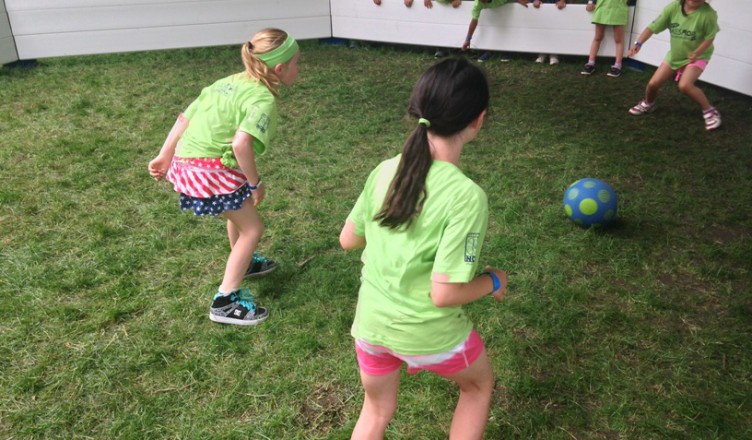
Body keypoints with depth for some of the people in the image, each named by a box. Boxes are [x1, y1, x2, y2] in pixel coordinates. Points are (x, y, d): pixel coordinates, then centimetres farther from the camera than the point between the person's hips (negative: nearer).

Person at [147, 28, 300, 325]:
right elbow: (241, 144, -28)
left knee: (240, 211, 30)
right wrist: (255, 183, -14)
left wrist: (165, 156, 20)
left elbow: (185, 117, 15)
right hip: (211, 171, -9)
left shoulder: (230, 82, 15)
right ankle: (225, 302, 7)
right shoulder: (263, 99, -12)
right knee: (252, 228, 5)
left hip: (185, 163, 9)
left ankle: (241, 264, 52)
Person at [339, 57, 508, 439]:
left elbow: (347, 239, 0)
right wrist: (493, 281, -6)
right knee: (479, 384, 30)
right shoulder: (466, 196, -26)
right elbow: (444, 294, -24)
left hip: (370, 322, 4)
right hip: (428, 333, -4)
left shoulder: (385, 170, -11)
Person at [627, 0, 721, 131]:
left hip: (697, 56, -4)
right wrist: (638, 43, -30)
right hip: (674, 54, 4)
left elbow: (710, 37, -14)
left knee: (685, 85, -28)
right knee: (653, 83, 1)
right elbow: (653, 27, -16)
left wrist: (696, 53, -28)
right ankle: (648, 104, 36)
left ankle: (709, 111, -8)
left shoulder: (708, 13, -25)